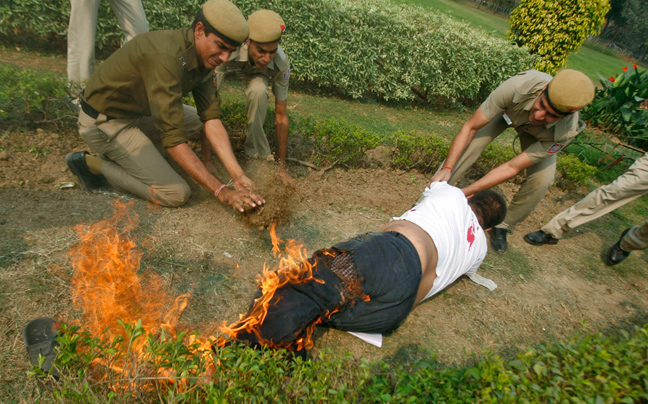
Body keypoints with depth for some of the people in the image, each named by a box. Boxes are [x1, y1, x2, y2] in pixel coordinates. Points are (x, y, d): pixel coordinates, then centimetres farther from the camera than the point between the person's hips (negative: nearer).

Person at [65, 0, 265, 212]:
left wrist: (238, 176, -19)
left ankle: (122, 155, 9)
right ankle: (91, 163, 2)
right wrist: (221, 191, -36)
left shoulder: (204, 56, -5)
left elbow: (211, 119, -11)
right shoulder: (167, 57, -32)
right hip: (103, 123, -8)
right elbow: (173, 139, -35)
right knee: (177, 194, -13)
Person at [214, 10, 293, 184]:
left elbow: (281, 116, -26)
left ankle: (257, 152, -15)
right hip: (228, 66, 0)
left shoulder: (281, 63, -34)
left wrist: (281, 166, -24)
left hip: (255, 72, 0)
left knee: (258, 91, -35)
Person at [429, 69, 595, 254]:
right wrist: (447, 167, -41)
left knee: (542, 180, -19)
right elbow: (470, 127, -34)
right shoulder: (519, 86, -44)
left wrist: (465, 192, -41)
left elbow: (512, 168, -36)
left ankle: (503, 226, 6)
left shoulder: (565, 132, -38)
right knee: (467, 147, -23)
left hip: (535, 133, 1)